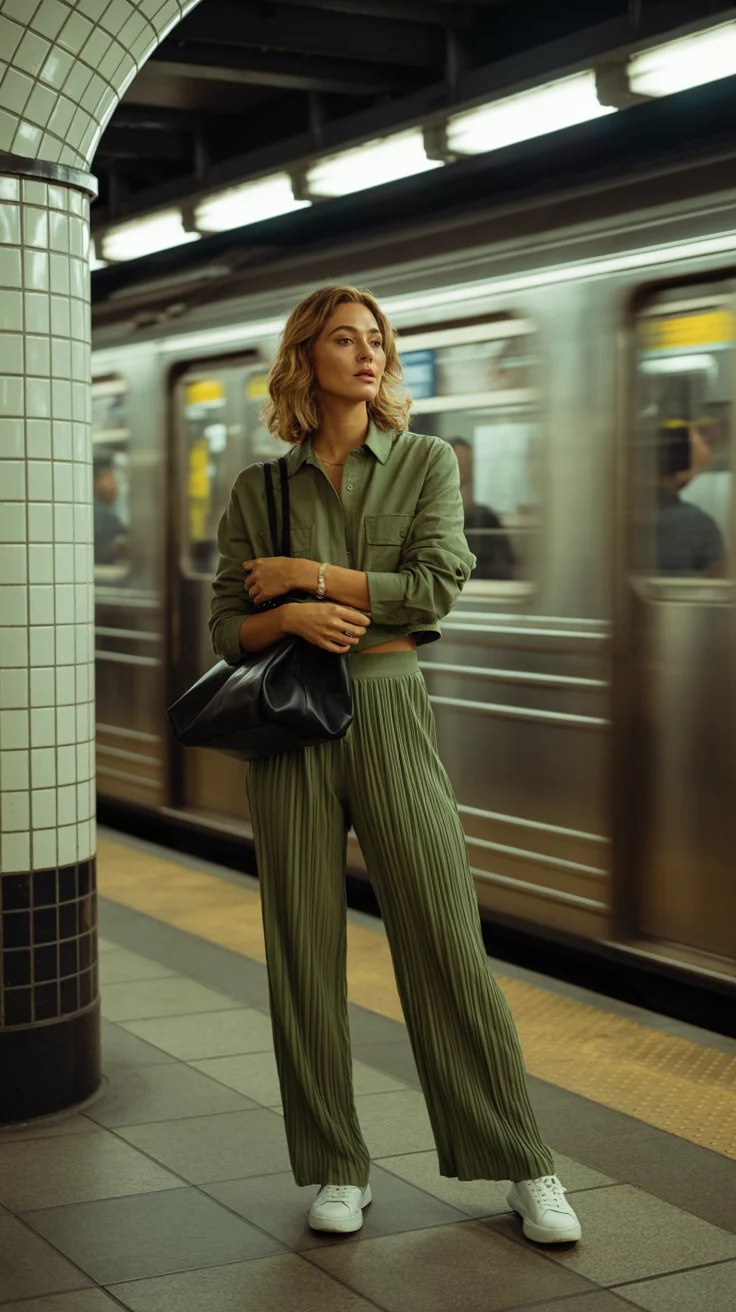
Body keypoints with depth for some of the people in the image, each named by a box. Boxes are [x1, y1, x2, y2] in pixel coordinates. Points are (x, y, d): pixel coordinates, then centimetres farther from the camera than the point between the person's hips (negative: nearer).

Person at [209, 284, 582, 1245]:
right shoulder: (259, 489, 7)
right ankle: (337, 1171, 17)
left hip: (391, 713, -1)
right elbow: (228, 631, 6)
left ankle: (523, 1169, 10)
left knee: (447, 942, -2)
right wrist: (292, 617, -14)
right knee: (305, 950, 3)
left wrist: (303, 574, -9)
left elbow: (436, 587, -10)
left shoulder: (426, 462, 4)